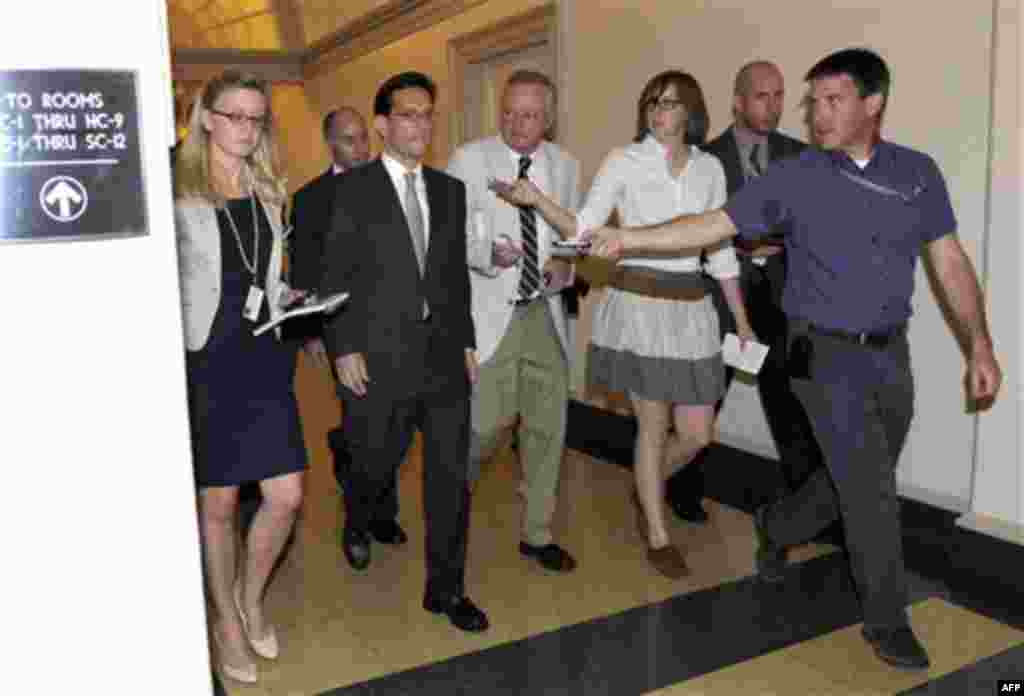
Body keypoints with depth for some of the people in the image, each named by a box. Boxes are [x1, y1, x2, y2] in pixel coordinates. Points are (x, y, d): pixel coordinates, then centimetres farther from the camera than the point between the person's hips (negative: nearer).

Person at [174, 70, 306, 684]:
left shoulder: (267, 191, 12)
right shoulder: (177, 192, -6)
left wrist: (288, 297, 2)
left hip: (265, 356, 5)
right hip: (205, 360, -5)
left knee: (287, 496, 3)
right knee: (219, 502, 7)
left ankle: (251, 600, 29)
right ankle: (227, 622, 28)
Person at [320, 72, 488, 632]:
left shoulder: (451, 190, 11)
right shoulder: (352, 189, -3)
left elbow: (457, 274, 13)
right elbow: (334, 277, -5)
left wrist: (466, 340, 9)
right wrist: (344, 348, -10)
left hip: (443, 352, 4)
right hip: (378, 355, -3)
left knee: (450, 473, 4)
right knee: (375, 461, 12)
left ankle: (446, 587, 18)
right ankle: (358, 522, 47)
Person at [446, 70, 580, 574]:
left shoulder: (565, 166, 8)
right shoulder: (468, 159, -4)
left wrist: (566, 267, -4)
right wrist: (488, 254, -24)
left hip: (545, 312, 4)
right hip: (488, 313, -4)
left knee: (547, 424, 9)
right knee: (488, 423, -6)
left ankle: (537, 534, 26)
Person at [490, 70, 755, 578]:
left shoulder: (709, 168, 8)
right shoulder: (624, 161, -2)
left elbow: (720, 249, 12)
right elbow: (582, 230, -7)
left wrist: (742, 321, 11)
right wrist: (537, 199, -24)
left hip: (692, 309, 4)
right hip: (638, 304, -4)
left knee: (697, 434, 4)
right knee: (653, 426, 4)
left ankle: (647, 491, 36)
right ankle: (658, 537, 23)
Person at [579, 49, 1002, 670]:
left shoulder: (918, 172, 2)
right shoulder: (795, 178, -7)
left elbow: (951, 263, 5)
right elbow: (714, 226, -10)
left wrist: (980, 346, 1)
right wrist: (630, 239, -21)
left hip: (890, 353, 4)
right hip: (825, 354, -4)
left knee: (859, 484, 15)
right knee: (871, 487, -3)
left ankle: (776, 527, 42)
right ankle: (888, 618, 17)